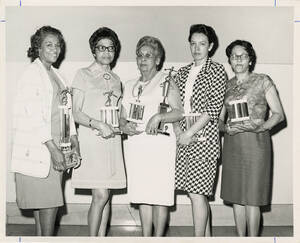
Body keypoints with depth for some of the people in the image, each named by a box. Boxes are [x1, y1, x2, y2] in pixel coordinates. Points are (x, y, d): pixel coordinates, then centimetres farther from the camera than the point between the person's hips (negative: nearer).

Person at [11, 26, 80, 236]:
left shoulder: (55, 74, 17)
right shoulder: (32, 73, -9)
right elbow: (33, 115, -16)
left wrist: (74, 142, 8)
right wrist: (53, 149, -19)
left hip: (55, 144, 8)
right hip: (37, 147, -8)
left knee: (43, 201, 11)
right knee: (50, 201, -8)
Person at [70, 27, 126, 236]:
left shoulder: (115, 79, 17)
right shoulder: (83, 74, 1)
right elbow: (76, 113, -5)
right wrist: (99, 124, -18)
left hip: (112, 139, 5)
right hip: (91, 139, -5)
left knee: (106, 195, 6)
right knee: (101, 195, -11)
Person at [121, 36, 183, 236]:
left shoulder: (166, 82, 3)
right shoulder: (130, 85, 19)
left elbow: (179, 112, -5)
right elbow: (123, 115, 21)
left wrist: (159, 116, -21)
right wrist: (124, 125, -1)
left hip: (159, 143, -5)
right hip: (134, 144, 5)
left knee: (159, 196, -4)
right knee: (142, 195, 7)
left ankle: (158, 237, 5)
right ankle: (146, 236, 16)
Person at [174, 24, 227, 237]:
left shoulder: (217, 71, -2)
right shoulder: (183, 72, 15)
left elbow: (213, 108, -10)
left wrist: (189, 133, -13)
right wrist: (177, 129, -3)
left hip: (204, 138, -5)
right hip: (184, 138, 6)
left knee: (197, 193, -8)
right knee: (198, 193, 11)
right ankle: (207, 236, 24)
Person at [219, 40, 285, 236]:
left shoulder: (263, 81, 1)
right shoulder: (227, 86, 12)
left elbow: (279, 114, 0)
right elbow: (219, 118, 15)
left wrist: (262, 126, -18)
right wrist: (226, 127, -7)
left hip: (255, 142, -4)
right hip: (232, 144, 4)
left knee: (251, 197, -4)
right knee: (236, 196, 8)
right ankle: (241, 237, 19)